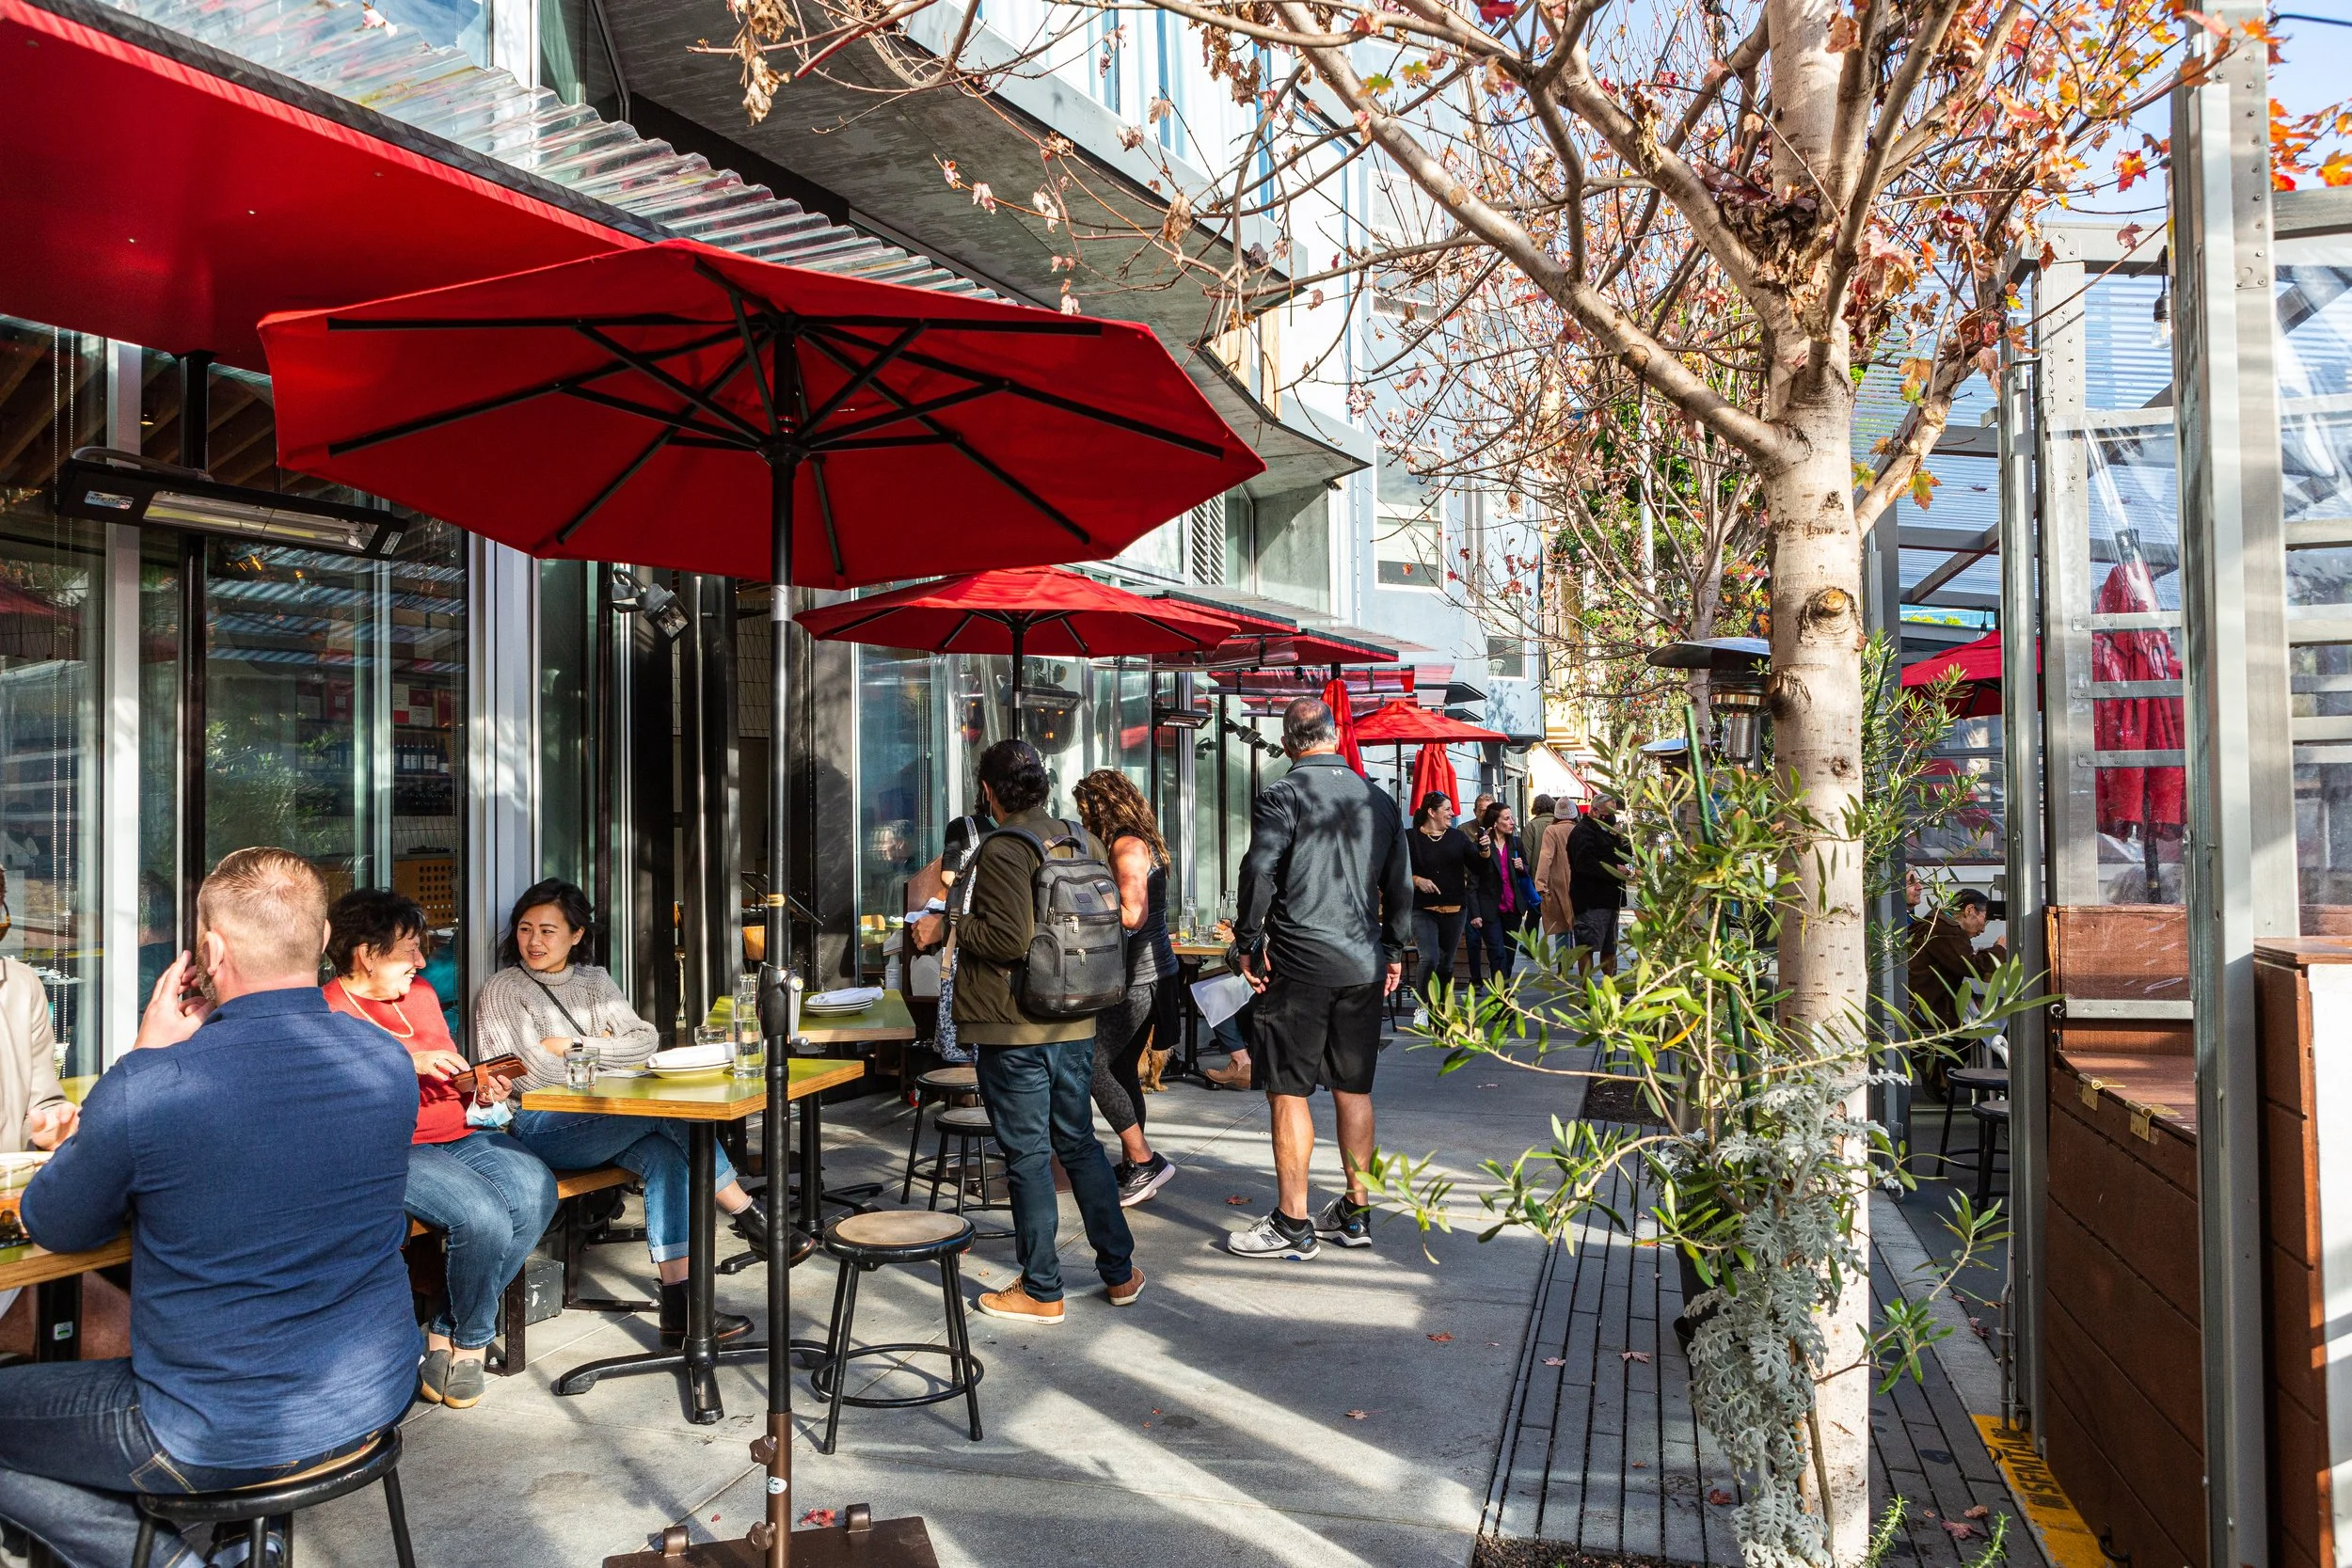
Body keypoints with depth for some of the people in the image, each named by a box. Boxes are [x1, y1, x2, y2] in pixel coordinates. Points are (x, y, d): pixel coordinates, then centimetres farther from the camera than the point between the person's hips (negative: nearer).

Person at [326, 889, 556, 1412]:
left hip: (458, 1134, 7)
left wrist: (480, 1091, 8)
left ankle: (447, 1331, -4)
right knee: (484, 1217, -30)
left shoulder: (420, 994, 19)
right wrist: (406, 1064, -25)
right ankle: (471, 1342, 2)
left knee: (537, 1190, -20)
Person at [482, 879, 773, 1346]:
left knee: (664, 1154, -27)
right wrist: (603, 1050, -1)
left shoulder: (594, 982, 18)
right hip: (538, 1128, -5)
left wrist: (573, 1046, -6)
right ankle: (748, 1216, -15)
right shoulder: (502, 992, 2)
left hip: (599, 1122, 5)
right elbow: (530, 1075, -11)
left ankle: (678, 1306, -31)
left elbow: (645, 1040, 5)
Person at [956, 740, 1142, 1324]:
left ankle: (1041, 1291, 14)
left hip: (1015, 1031, -7)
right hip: (1076, 1023, 7)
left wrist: (956, 926, -7)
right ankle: (1119, 1271, 26)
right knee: (1080, 1143, 18)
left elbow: (1009, 940, -23)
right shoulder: (1083, 839, 5)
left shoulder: (1002, 849, -16)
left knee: (1028, 1155, 3)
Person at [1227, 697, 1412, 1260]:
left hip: (1299, 965, -6)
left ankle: (1293, 1224, 6)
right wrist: (1394, 950, 22)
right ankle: (1355, 1213, 22)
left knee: (1288, 1091, 1)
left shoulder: (1281, 796, -8)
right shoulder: (1379, 799, 10)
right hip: (1364, 965, 6)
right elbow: (1400, 882, 14)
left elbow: (1259, 872, -19)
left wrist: (1247, 943, -9)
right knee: (1354, 1088, 13)